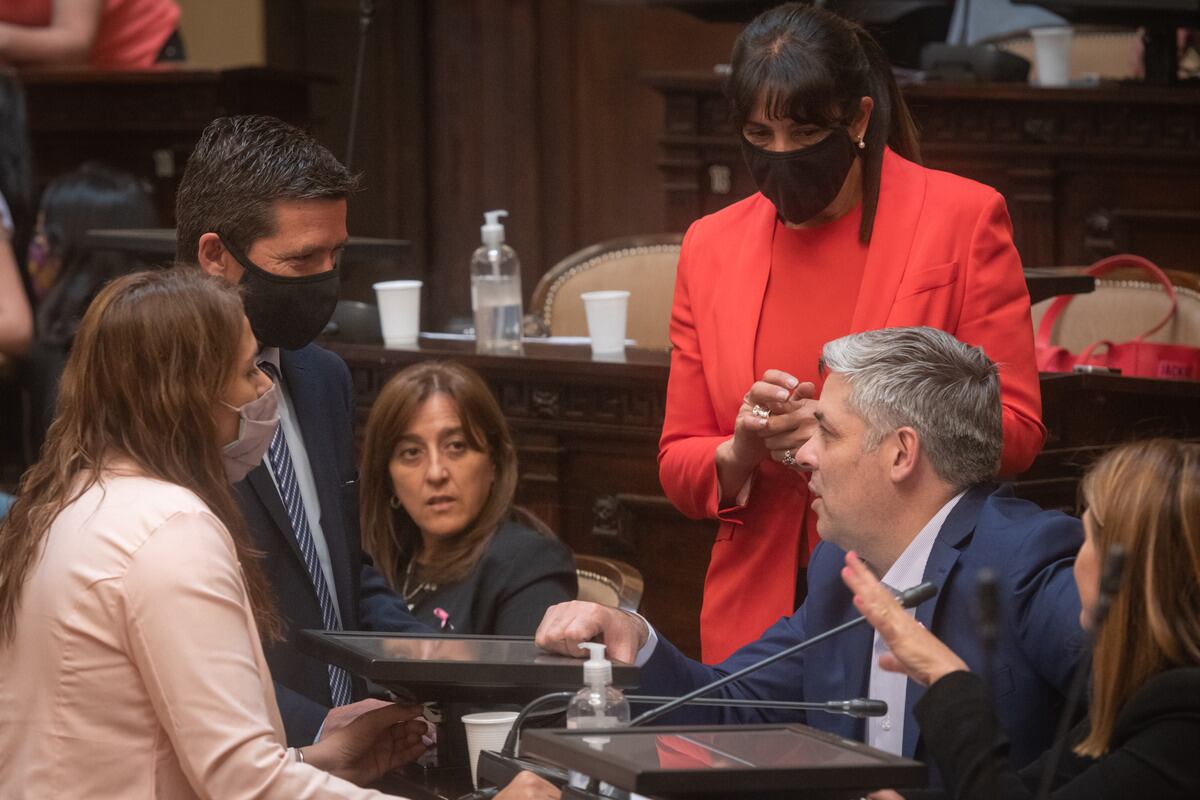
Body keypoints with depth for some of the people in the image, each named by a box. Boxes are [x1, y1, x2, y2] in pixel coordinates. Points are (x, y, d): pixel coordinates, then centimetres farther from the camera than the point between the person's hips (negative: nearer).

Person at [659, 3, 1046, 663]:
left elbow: (1014, 429, -5)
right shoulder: (710, 247, 9)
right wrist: (738, 455, -11)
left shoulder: (964, 218, -2)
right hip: (757, 619, 3)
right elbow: (678, 467, 12)